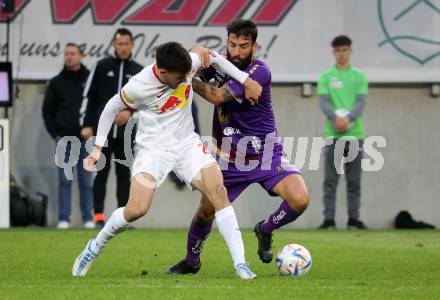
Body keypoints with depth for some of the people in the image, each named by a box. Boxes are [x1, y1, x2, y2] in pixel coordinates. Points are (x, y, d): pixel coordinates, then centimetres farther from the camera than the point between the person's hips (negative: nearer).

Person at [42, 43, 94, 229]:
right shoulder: (57, 82, 8)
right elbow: (47, 110, 11)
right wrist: (55, 134, 2)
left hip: (86, 139, -1)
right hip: (64, 138, 1)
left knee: (86, 181, 3)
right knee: (64, 180, 1)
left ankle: (88, 219, 7)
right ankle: (63, 219, 2)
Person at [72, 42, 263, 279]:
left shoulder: (188, 65, -14)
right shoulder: (138, 87, -23)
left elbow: (215, 59, 8)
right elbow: (111, 109, -4)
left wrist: (246, 81, 4)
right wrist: (98, 147, -3)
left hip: (187, 144, 4)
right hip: (154, 149, -4)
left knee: (218, 191, -17)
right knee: (136, 210, -19)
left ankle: (240, 263, -15)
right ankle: (95, 248, 9)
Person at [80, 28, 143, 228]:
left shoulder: (139, 71, 10)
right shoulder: (102, 66, 4)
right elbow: (88, 96, 4)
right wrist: (86, 124, -2)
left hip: (127, 134, 2)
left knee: (124, 175, 4)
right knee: (102, 173, -1)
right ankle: (99, 216, 2)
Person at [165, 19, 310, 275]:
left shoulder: (260, 71, -20)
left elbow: (217, 96, -25)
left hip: (265, 151, -3)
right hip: (228, 154, 4)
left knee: (300, 199, -23)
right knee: (206, 211, 0)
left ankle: (265, 230, 7)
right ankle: (191, 262, 28)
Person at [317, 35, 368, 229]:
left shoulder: (359, 77, 10)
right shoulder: (325, 77, 8)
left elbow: (361, 102, -1)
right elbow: (323, 101, -3)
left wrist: (349, 118, -20)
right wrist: (335, 118, -23)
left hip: (355, 133, 1)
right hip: (332, 134, -1)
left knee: (354, 180, 2)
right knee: (330, 180, -3)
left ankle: (354, 219, 7)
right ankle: (329, 219, -2)